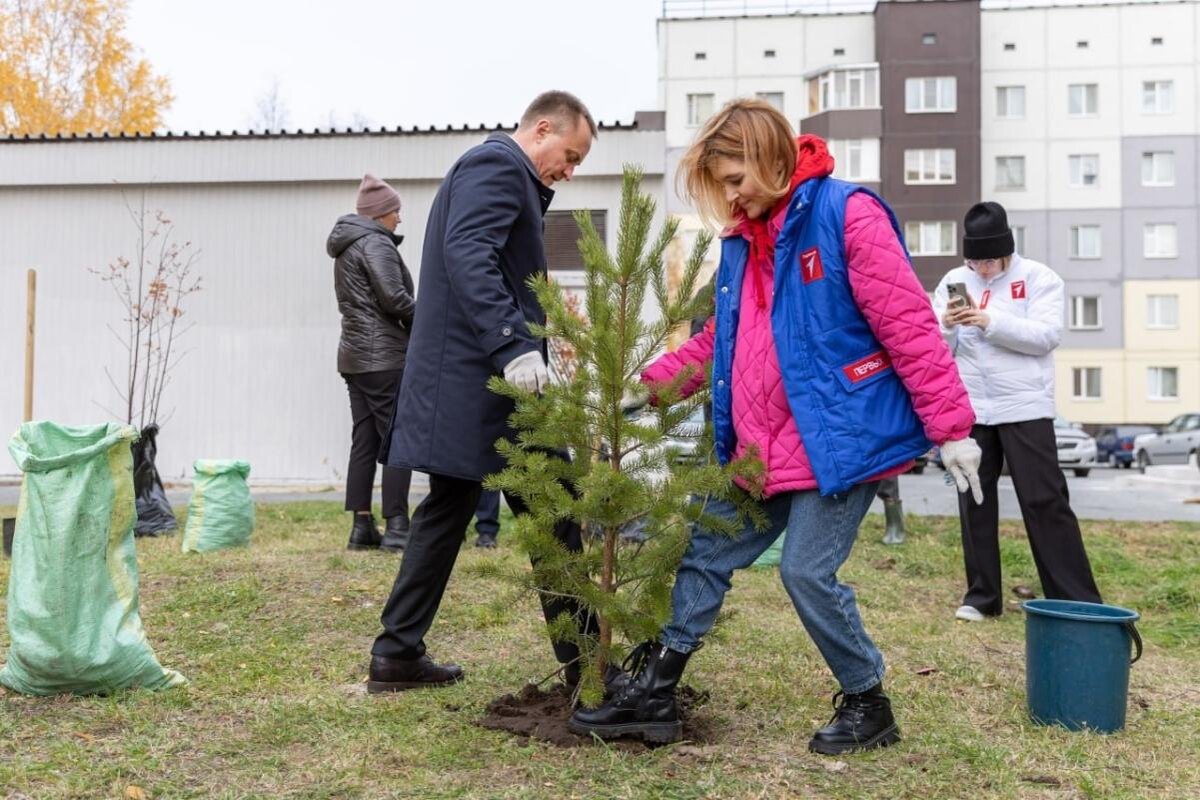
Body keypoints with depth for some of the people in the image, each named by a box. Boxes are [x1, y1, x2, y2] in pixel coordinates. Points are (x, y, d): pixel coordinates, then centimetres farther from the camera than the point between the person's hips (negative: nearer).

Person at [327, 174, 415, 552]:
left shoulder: (346, 246, 19)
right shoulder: (375, 243, -10)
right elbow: (394, 296, -19)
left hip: (355, 356, 9)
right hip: (384, 356, -9)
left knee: (364, 442, 8)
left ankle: (362, 527, 9)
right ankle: (397, 527, -5)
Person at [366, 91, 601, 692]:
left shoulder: (491, 170, 24)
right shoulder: (498, 164, -8)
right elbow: (468, 255, -24)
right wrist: (513, 345, -32)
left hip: (455, 382, 11)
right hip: (484, 378, -11)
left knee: (447, 511, 14)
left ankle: (398, 654, 20)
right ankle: (585, 660, 5)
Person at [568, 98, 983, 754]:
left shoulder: (847, 213, -11)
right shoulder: (741, 240, 11)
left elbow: (909, 327, -14)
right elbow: (717, 342, 18)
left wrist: (951, 429, -14)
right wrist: (642, 387, 8)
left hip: (838, 435, -8)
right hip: (760, 449, 8)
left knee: (808, 570, -6)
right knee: (706, 555, 9)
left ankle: (869, 705, 18)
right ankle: (654, 694, 22)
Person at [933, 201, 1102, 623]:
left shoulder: (1039, 278, -2)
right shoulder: (953, 280, 7)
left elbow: (1046, 335, -14)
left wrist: (989, 321, -22)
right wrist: (947, 326, -18)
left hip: (1025, 408, -3)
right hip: (969, 409, 3)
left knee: (1044, 502, -2)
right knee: (975, 502, 8)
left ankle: (1076, 600, 6)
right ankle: (982, 595, 18)